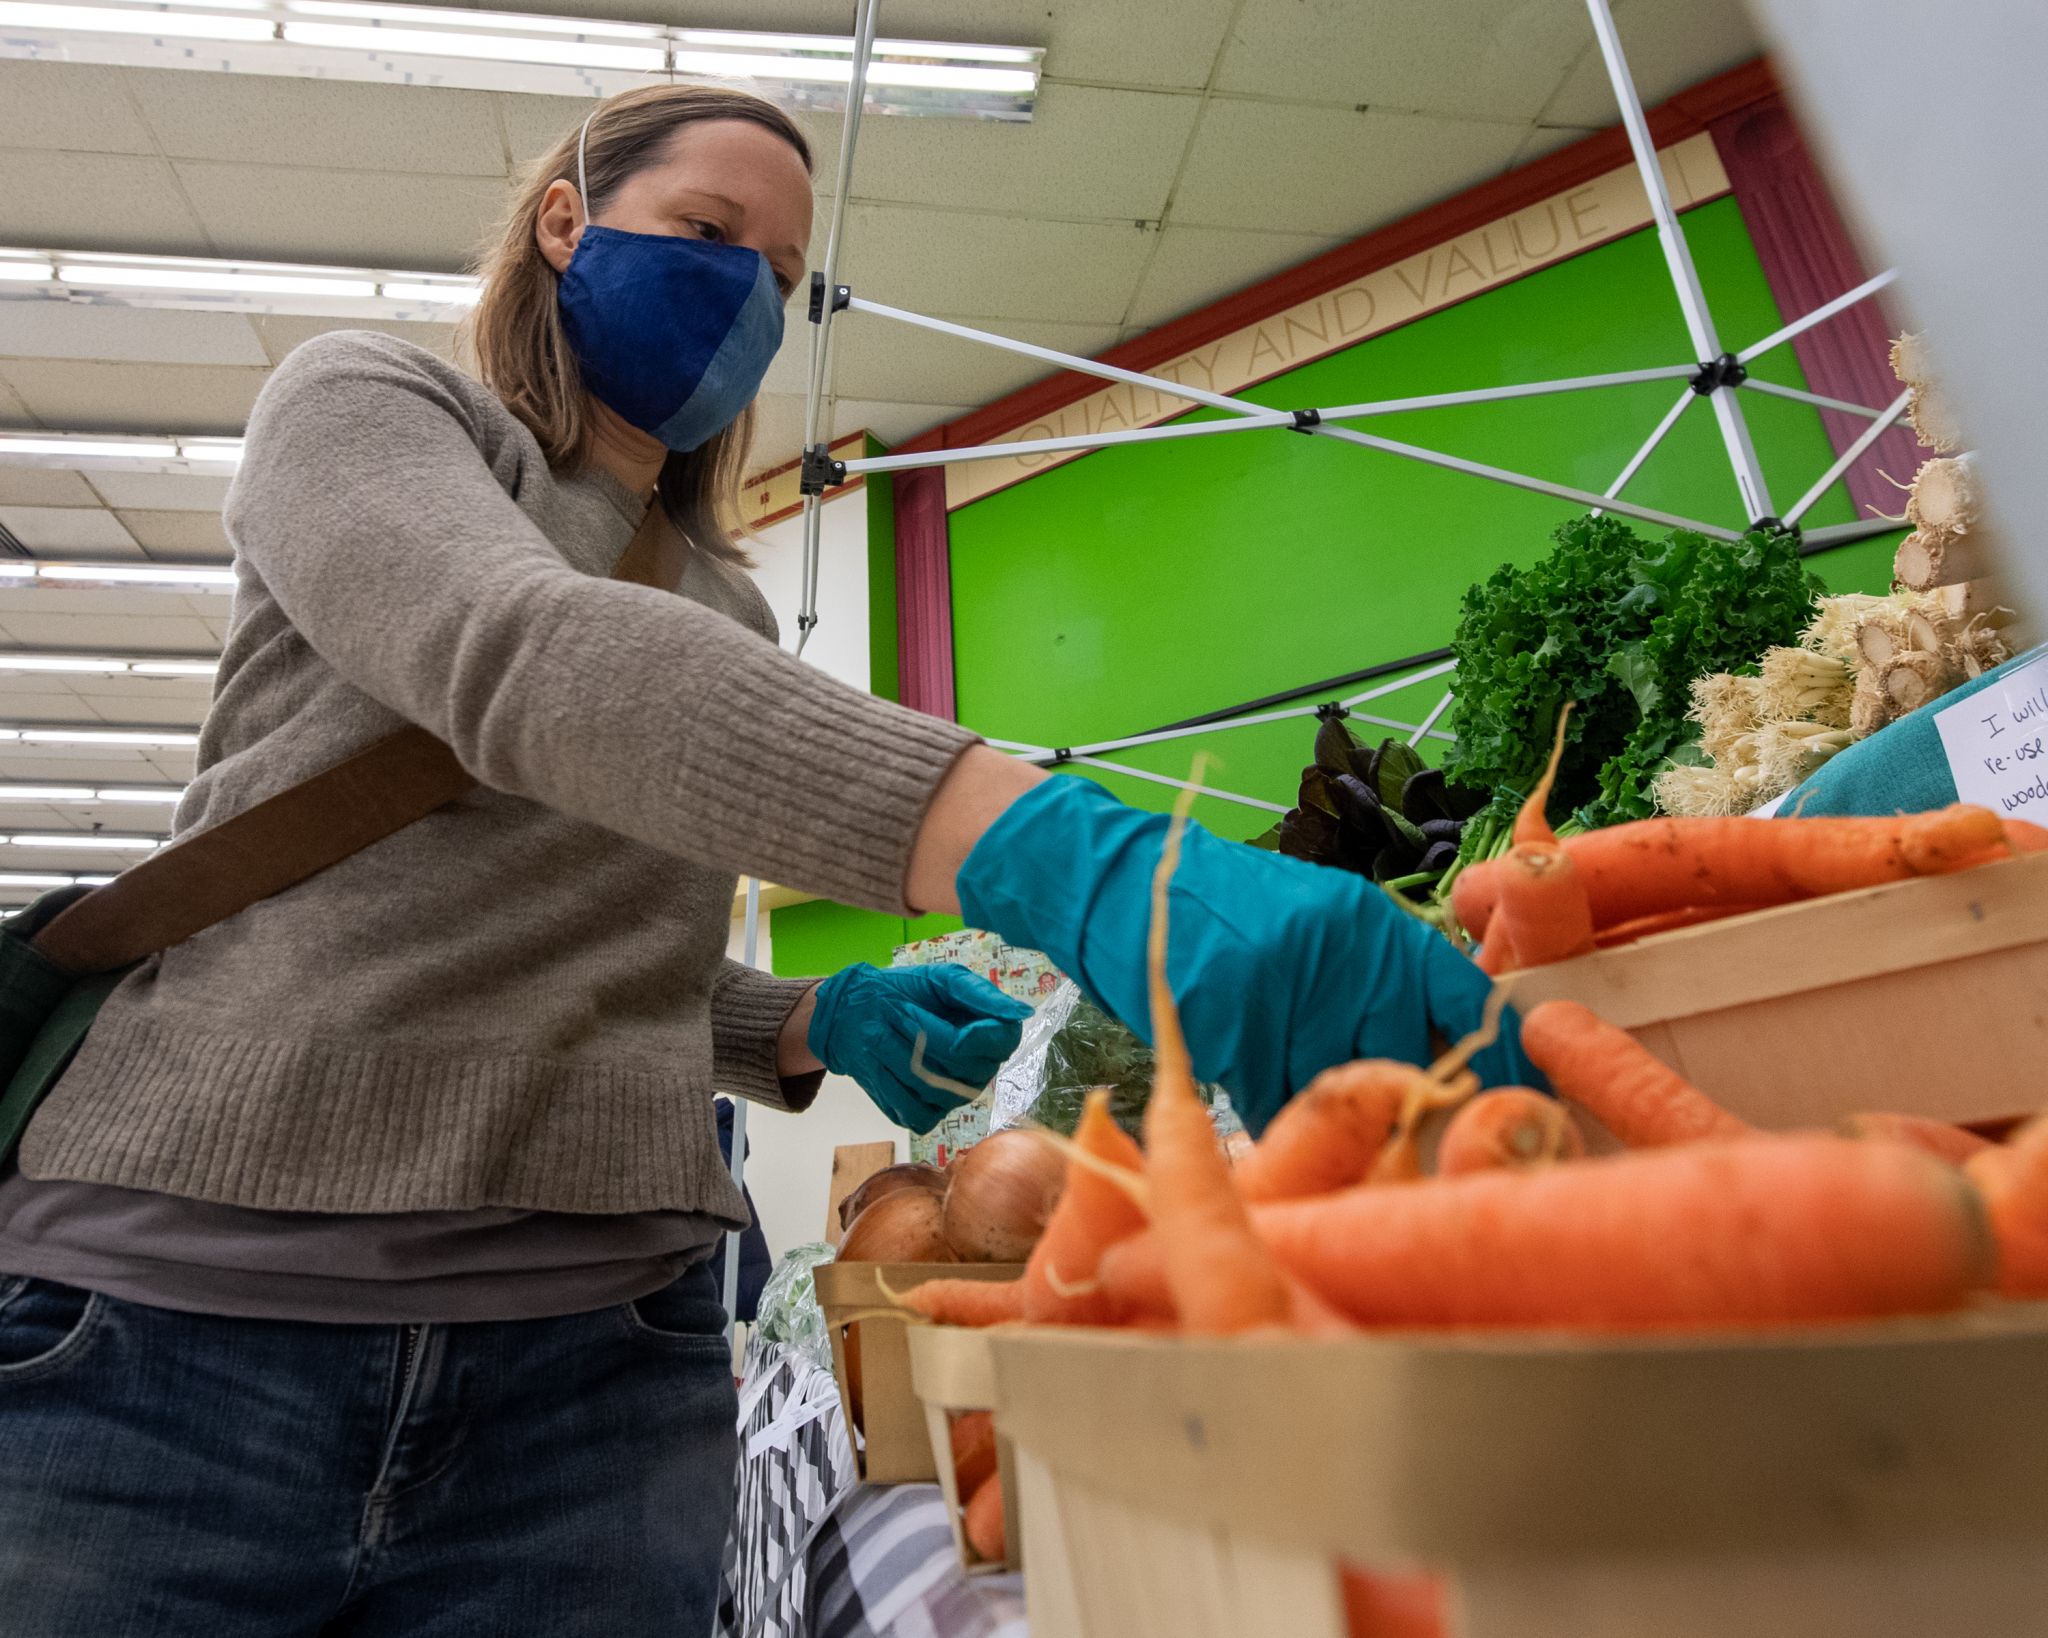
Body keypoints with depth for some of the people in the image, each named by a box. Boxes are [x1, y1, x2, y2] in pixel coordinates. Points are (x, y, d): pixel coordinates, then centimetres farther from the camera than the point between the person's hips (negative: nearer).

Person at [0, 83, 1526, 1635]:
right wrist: (1072, 852, -38)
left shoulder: (730, 618, 16)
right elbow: (522, 660, -24)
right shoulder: (359, 401, 0)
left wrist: (822, 1024, 0)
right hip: (182, 1308, -3)